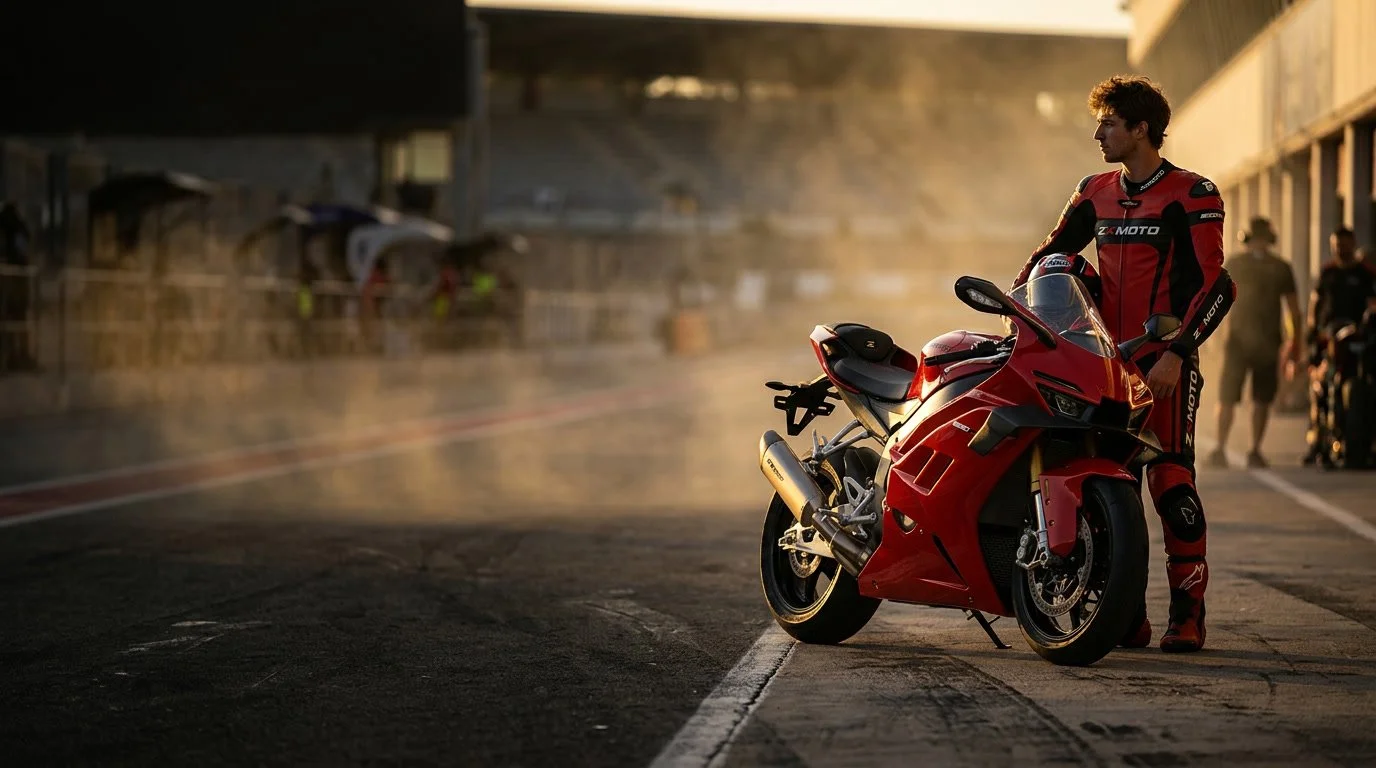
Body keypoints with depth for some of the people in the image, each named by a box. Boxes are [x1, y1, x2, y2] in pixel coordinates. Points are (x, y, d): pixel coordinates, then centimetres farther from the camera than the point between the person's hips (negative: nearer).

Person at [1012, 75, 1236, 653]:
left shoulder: (1192, 195, -6)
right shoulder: (1095, 193, 13)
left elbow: (1216, 285, -11)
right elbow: (1054, 249, 24)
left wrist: (1176, 353, -19)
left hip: (1166, 363, -6)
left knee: (1170, 478, -12)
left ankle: (1188, 612, -8)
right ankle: (1126, 615, 6)